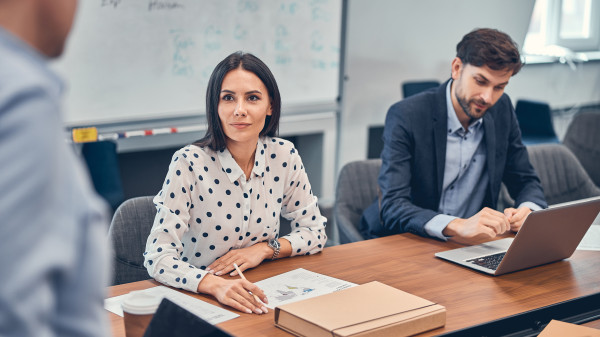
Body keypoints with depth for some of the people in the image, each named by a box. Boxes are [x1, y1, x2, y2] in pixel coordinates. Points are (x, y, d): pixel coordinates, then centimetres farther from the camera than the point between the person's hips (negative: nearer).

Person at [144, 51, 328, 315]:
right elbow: (158, 258, -18)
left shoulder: (283, 156, -2)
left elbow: (315, 232, 9)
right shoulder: (189, 163, -14)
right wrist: (215, 285, -35)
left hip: (259, 299, 2)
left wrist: (264, 249, -8)